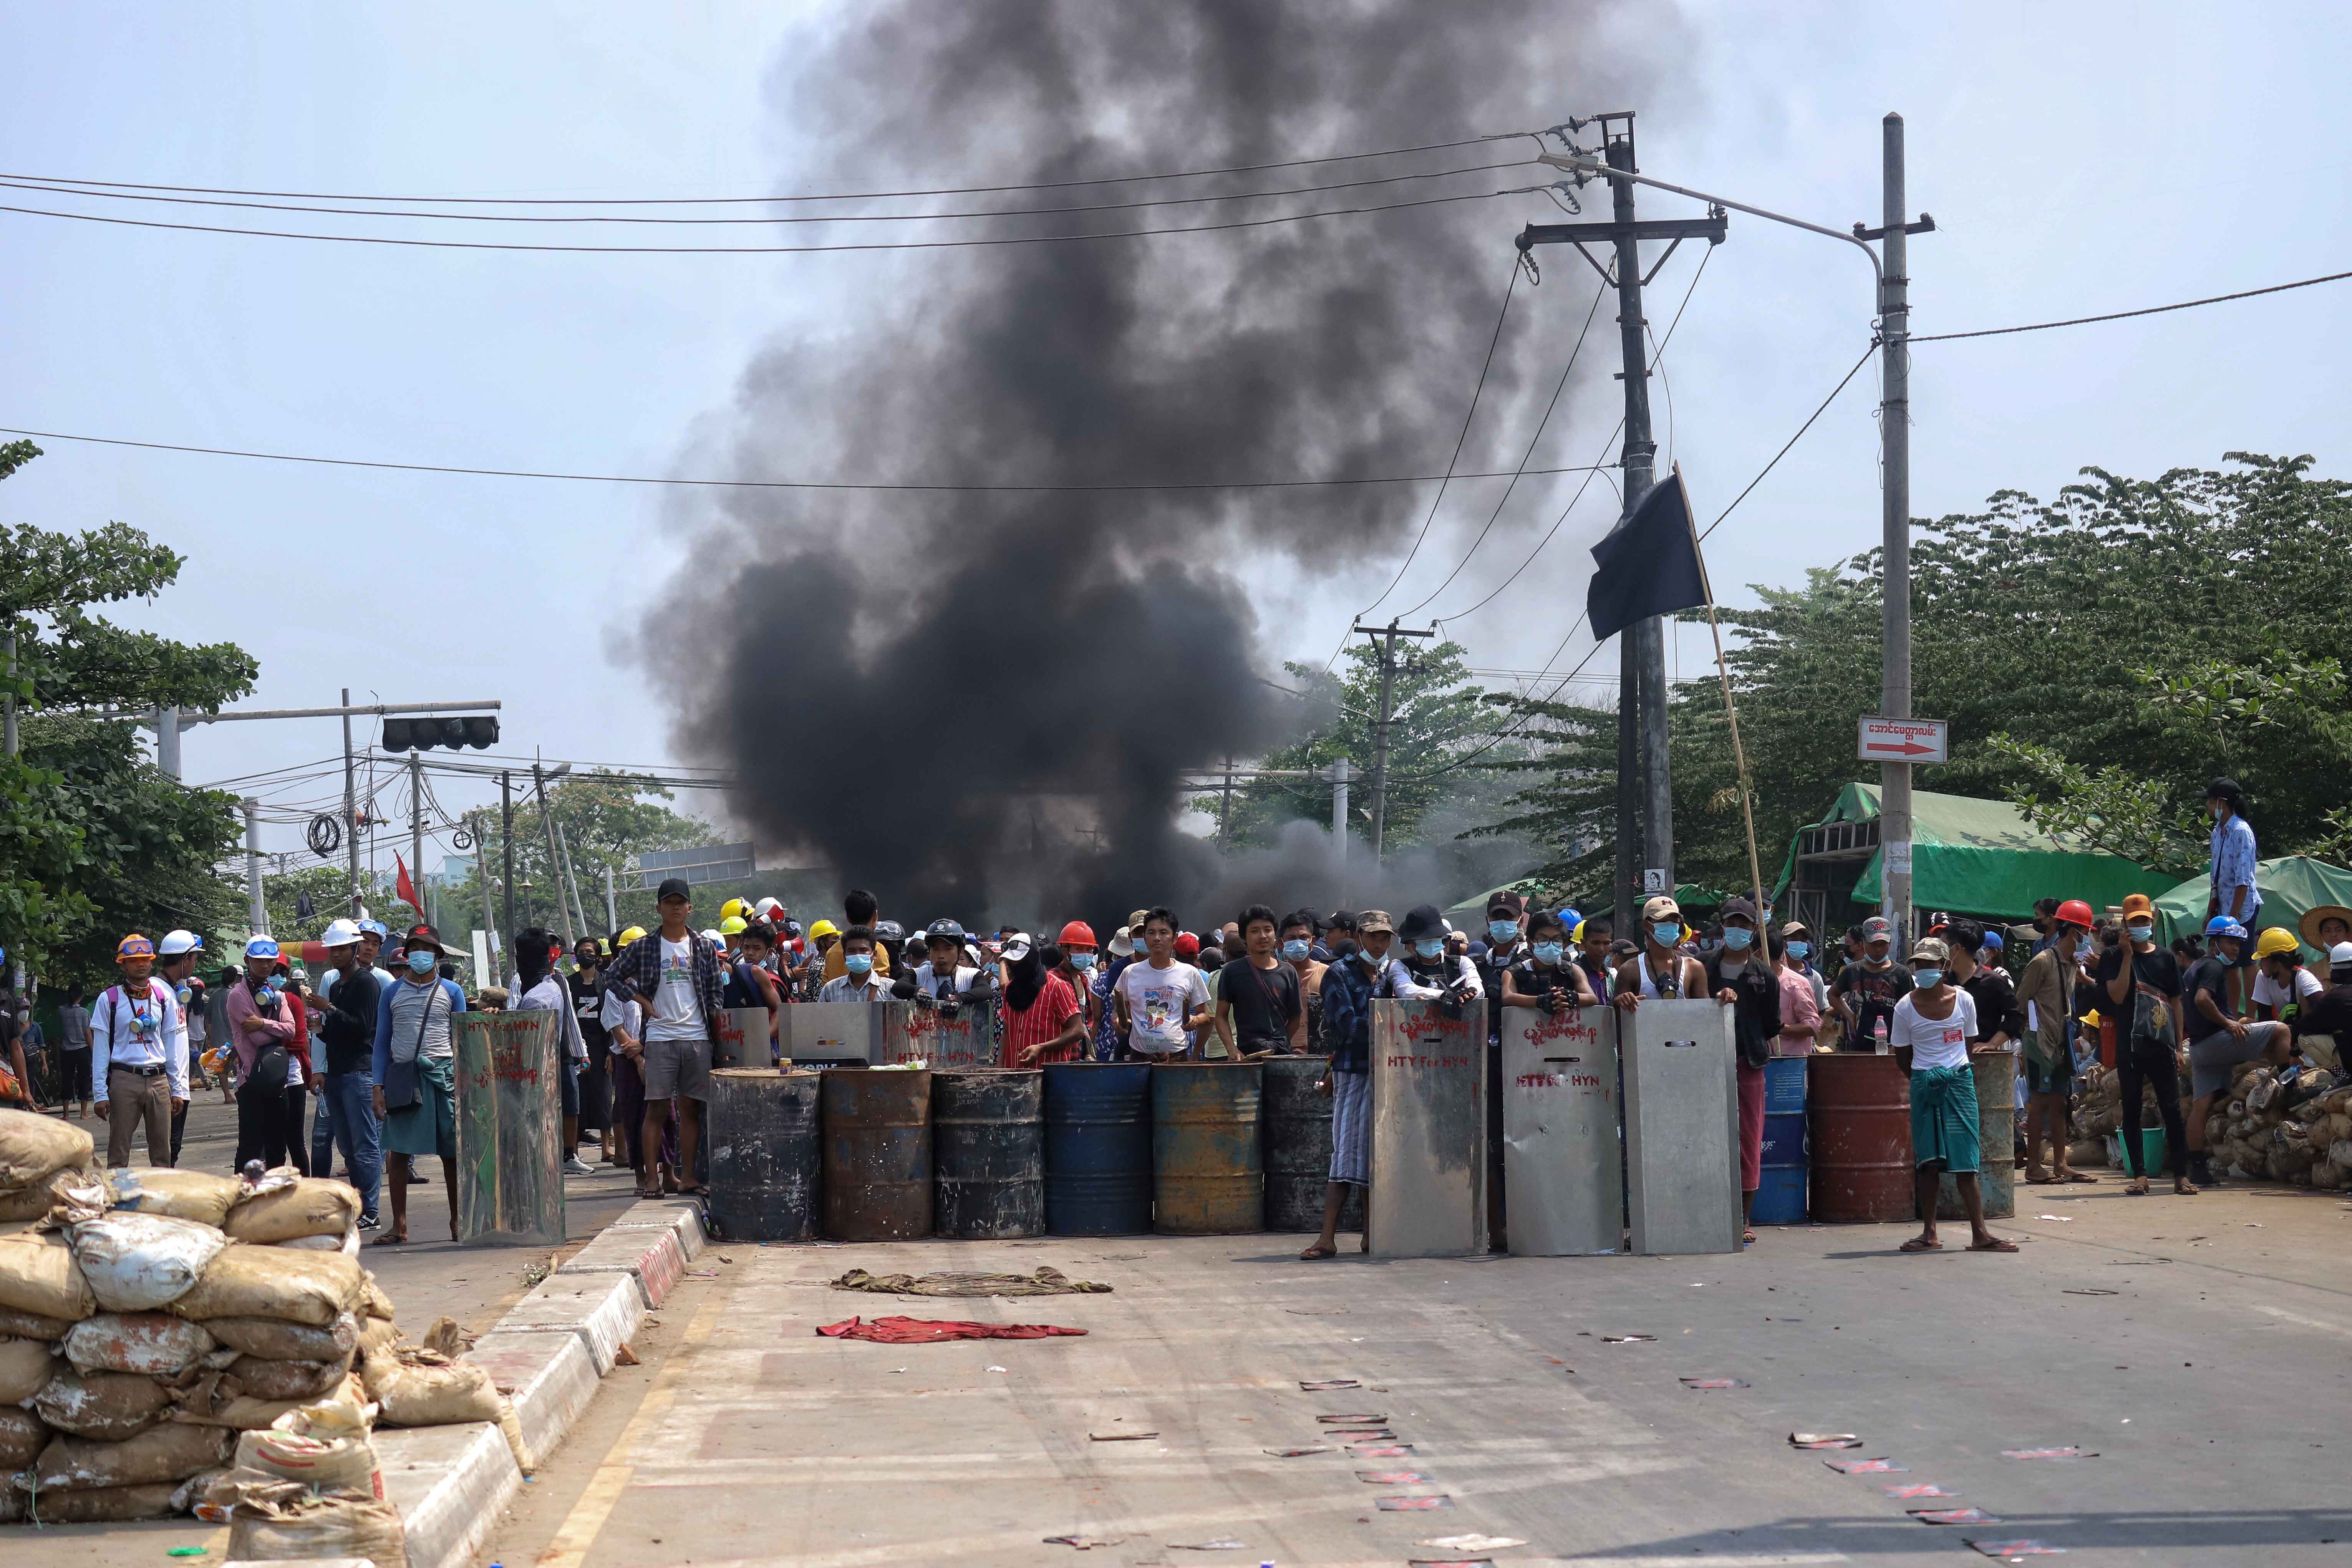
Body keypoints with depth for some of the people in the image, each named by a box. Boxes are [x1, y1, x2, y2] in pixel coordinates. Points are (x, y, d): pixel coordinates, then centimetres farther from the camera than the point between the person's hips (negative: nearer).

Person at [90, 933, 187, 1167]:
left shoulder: (164, 998, 10)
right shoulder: (109, 999, 3)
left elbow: (175, 1045, 11)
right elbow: (100, 1049, 2)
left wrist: (178, 1089, 6)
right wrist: (100, 1093, -4)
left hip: (159, 1080, 3)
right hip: (124, 1080, -3)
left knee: (162, 1152, 5)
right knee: (118, 1151, -2)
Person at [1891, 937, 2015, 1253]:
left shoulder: (1963, 1001, 1)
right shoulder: (1906, 1007, -2)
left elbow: (1967, 1047, 12)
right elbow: (1902, 1058, 6)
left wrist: (1956, 1073, 10)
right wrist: (1928, 1078, 8)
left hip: (1960, 1083, 0)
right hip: (1923, 1085, 0)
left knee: (1965, 1162, -3)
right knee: (1927, 1161, 1)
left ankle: (1980, 1233, -3)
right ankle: (1929, 1233, 7)